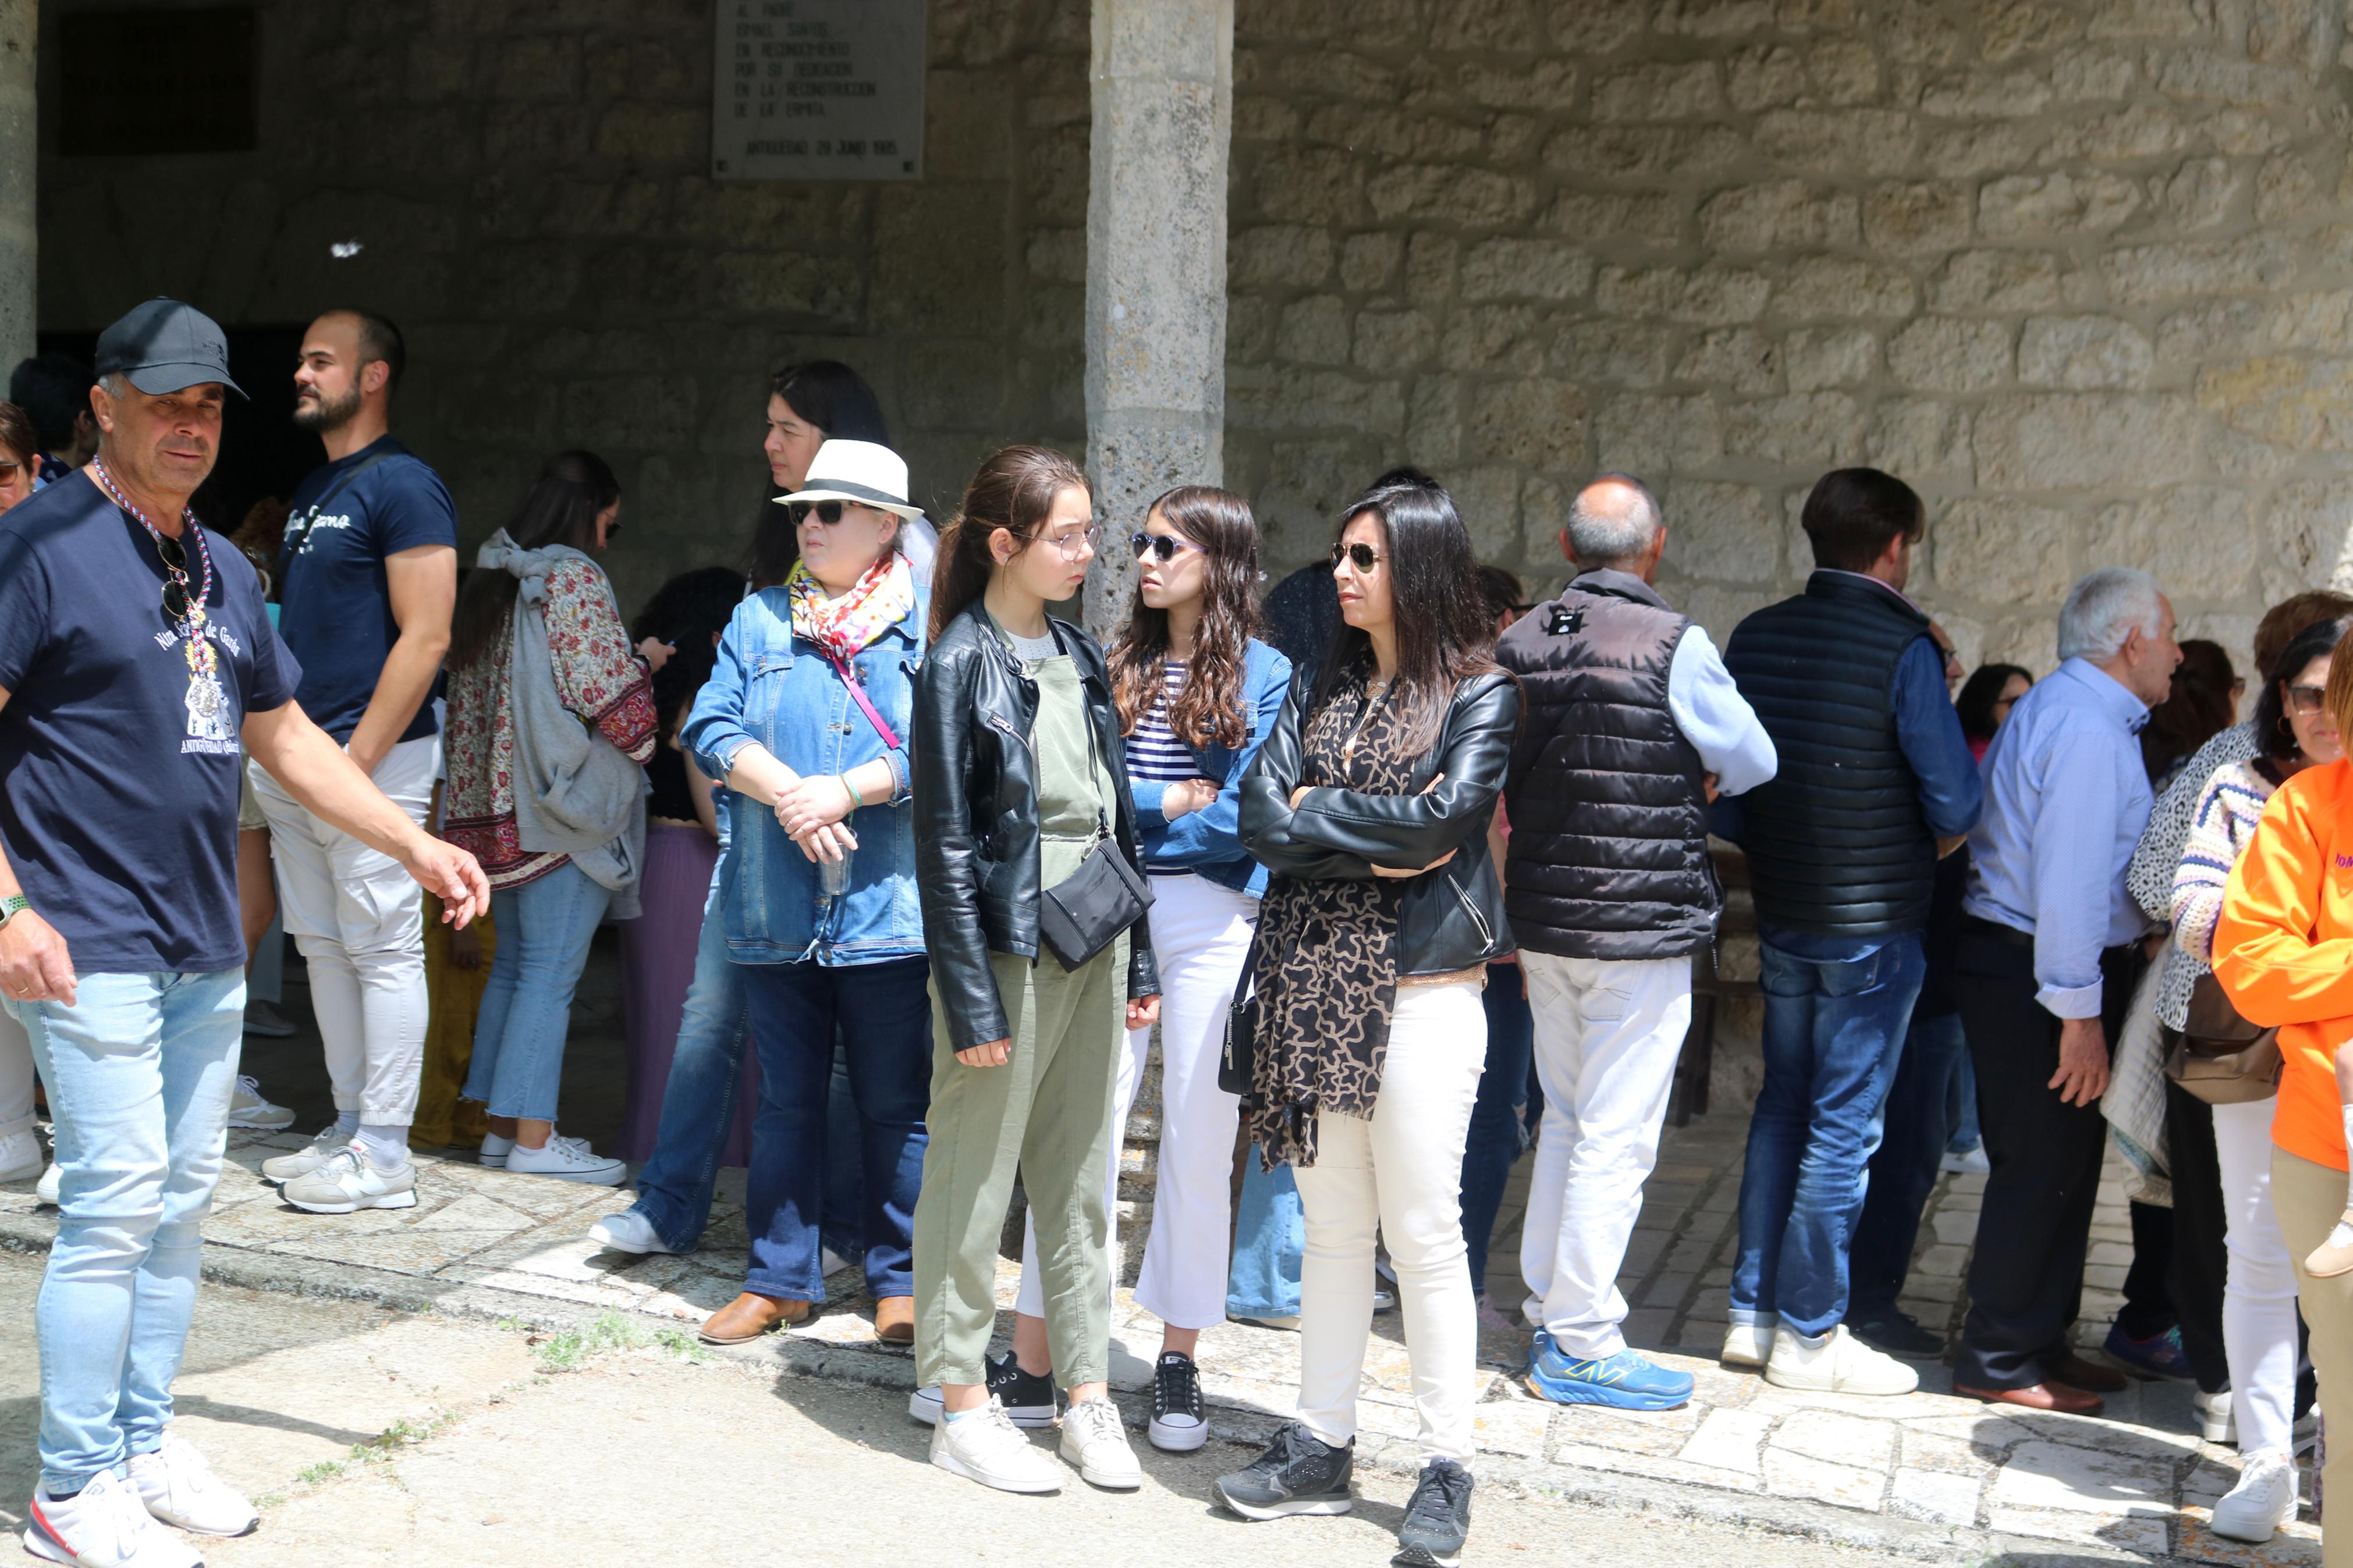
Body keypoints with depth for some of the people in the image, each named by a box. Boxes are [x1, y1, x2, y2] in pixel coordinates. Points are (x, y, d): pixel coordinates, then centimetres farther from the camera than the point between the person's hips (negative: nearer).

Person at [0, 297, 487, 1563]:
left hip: (205, 946, 8)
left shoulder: (222, 569, 15)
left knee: (183, 1198, 12)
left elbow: (285, 738, 22)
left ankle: (143, 1443, 25)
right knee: (114, 1201, -7)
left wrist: (418, 846, 17)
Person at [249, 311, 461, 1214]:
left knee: (384, 950, -4)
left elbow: (425, 637, -17)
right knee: (324, 948, 13)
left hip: (373, 756, -9)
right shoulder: (314, 489, 17)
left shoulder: (402, 486, -10)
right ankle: (351, 1129, 22)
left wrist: (357, 759, -19)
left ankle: (384, 1158, 1)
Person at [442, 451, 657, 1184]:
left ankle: (502, 1125, 19)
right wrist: (642, 739, 4)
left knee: (514, 962, 14)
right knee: (551, 968, -5)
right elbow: (613, 693, -17)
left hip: (496, 802, 9)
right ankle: (533, 1137, -2)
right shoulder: (575, 579, -12)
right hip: (564, 798, -9)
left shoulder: (492, 580, 13)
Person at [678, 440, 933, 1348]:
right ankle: (780, 1279, 22)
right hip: (778, 908, 3)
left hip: (891, 905, -3)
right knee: (785, 1102, 11)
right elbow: (713, 727, 1)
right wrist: (788, 794, -15)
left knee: (897, 1107, 5)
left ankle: (901, 1281, 18)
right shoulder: (760, 619, 12)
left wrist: (846, 791, -19)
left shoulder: (931, 623, 1)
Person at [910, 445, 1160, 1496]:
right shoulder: (959, 666, -9)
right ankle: (963, 1406, 14)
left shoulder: (1080, 657, 11)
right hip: (1007, 946, -6)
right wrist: (971, 1002, -14)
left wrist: (1138, 959, 12)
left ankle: (1087, 1395, 20)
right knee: (973, 1185, 3)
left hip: (1091, 947, 6)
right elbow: (945, 847, -11)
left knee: (1079, 1183, 12)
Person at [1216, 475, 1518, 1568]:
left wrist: (1316, 809, -7)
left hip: (1421, 985, -5)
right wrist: (1378, 845, -11)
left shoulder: (1479, 691, -1)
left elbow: (1446, 813, -17)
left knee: (1423, 1233, -1)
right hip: (1311, 982, 5)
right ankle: (1321, 1448, 21)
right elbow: (1261, 816, 1)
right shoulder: (1320, 686, 13)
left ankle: (1447, 1468, 10)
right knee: (1332, 1229, 11)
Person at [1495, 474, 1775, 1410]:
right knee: (1615, 1138, 0)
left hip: (1544, 916, 6)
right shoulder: (1672, 644, -13)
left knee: (1565, 1120, 19)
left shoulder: (1519, 645, 4)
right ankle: (1583, 1347, 4)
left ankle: (1548, 1308, 27)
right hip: (1641, 922, -6)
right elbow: (1754, 762, -4)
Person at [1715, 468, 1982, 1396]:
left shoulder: (1755, 637, 3)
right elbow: (1955, 804, -14)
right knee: (1844, 1124, 1)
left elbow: (1724, 789, 7)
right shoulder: (1903, 648, -15)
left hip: (1782, 917, 6)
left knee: (1782, 1108, 16)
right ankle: (1809, 1334, 8)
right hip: (1873, 923, -6)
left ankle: (1753, 1312, 19)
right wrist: (1922, 856, 6)